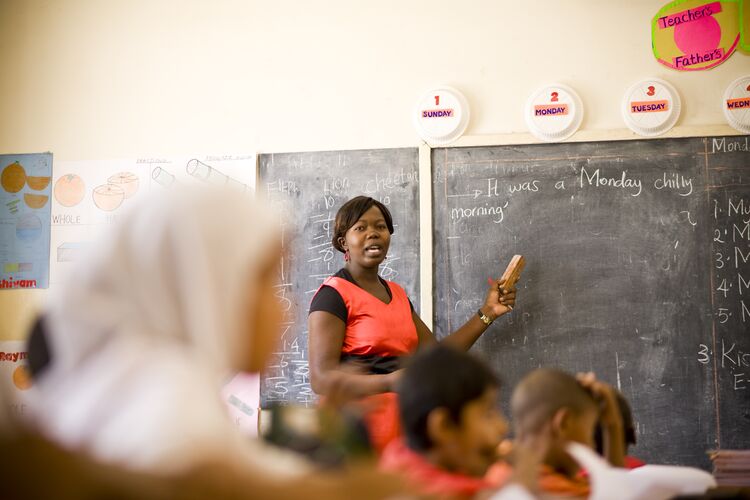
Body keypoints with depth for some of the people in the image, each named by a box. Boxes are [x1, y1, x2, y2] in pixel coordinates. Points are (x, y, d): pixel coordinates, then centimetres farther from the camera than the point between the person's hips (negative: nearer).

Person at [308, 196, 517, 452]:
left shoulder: (397, 293, 19)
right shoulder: (333, 295, -6)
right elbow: (321, 378, -15)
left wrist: (487, 313, 14)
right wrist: (389, 382, -27)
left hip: (401, 426, 7)